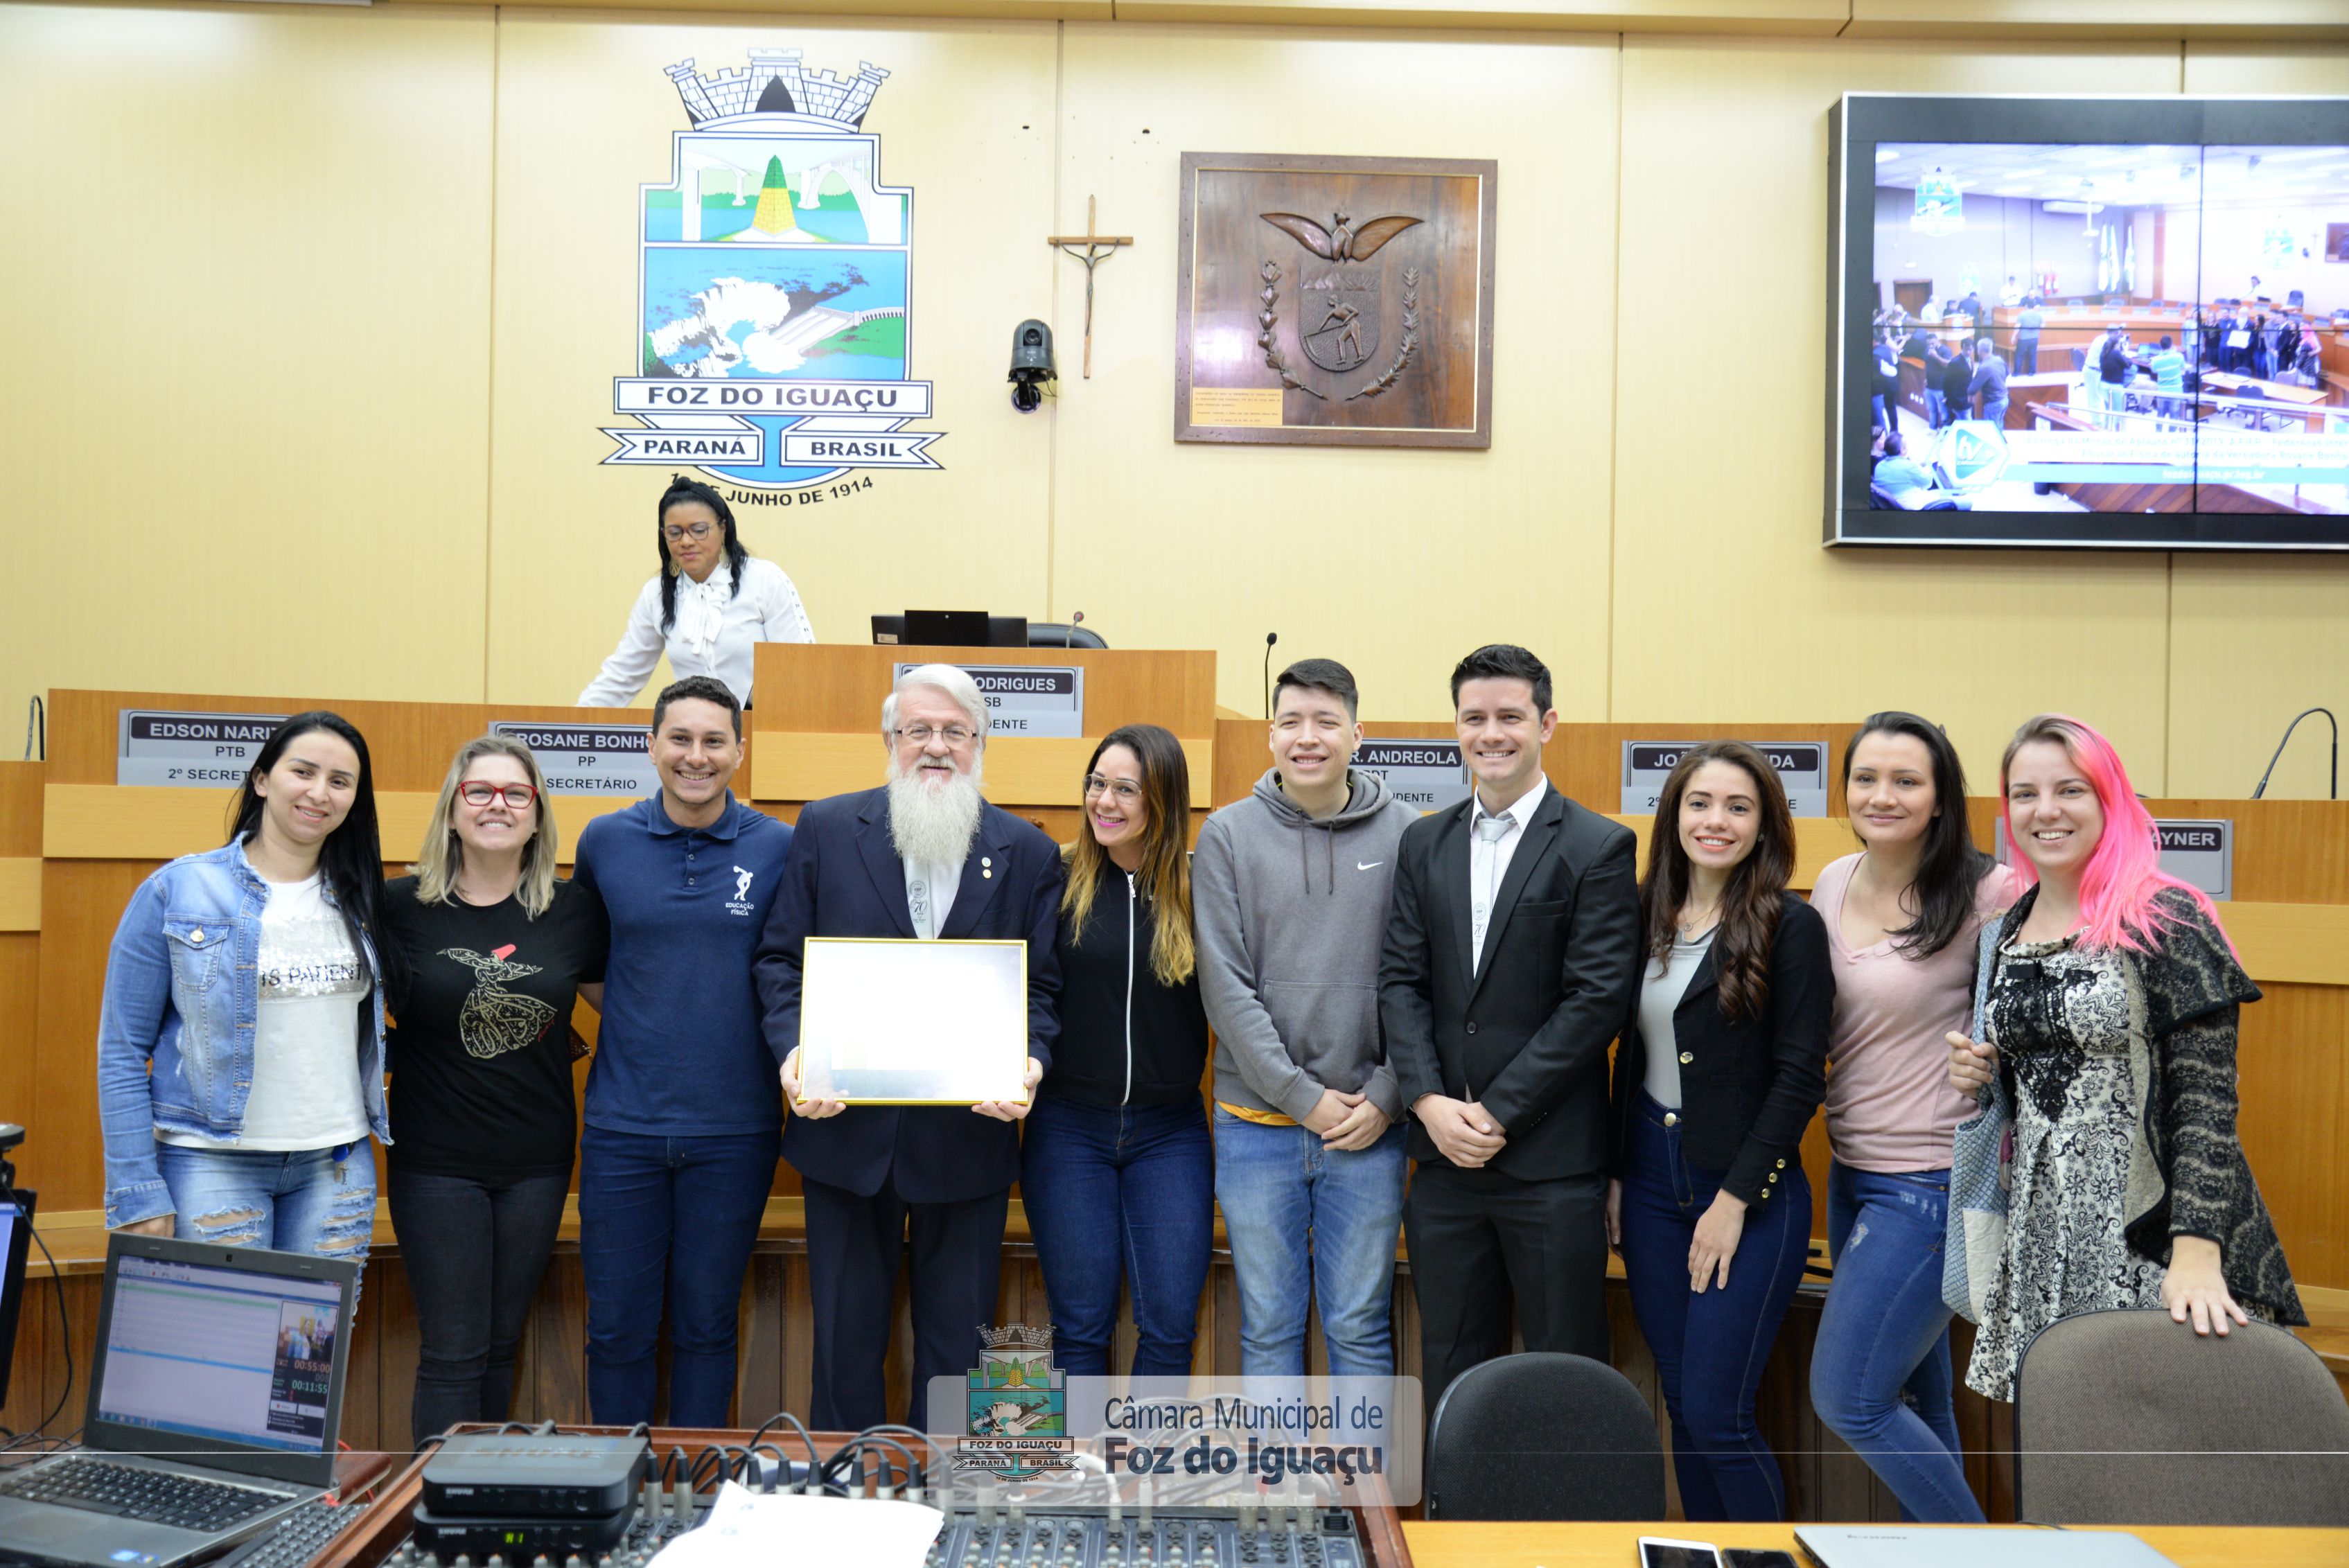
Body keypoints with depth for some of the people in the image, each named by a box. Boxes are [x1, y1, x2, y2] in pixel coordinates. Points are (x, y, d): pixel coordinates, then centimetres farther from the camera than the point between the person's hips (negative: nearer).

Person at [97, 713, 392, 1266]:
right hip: (213, 1162, -3)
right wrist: (138, 1192, -8)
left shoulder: (360, 899, 6)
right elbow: (122, 1049, -4)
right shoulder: (176, 890, -4)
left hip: (337, 1164, 4)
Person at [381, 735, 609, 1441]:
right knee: (452, 1354, 2)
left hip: (537, 1162, 2)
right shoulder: (400, 907, -6)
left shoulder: (574, 910, 0)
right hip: (436, 1162, -2)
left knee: (500, 1347, 15)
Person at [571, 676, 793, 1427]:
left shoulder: (779, 846, -2)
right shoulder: (606, 840, 2)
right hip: (623, 1125, 1)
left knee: (705, 1325, 11)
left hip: (734, 1130, -1)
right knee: (617, 1328, 8)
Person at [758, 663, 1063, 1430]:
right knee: (845, 1330, 13)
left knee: (955, 1336, 11)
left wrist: (1028, 1064, -17)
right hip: (845, 1128, 0)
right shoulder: (826, 829, 2)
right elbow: (780, 957, 2)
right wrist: (794, 1053, -13)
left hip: (970, 1137, 0)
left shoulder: (1029, 854, 2)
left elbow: (1042, 987, 2)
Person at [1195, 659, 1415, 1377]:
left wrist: (1385, 1098, -8)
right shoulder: (1228, 834, 1)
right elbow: (1226, 987, -5)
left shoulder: (1404, 833, 2)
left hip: (1369, 1127, 0)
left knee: (1361, 1326, 8)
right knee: (1268, 1326, 10)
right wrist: (1303, 1096, -10)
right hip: (1258, 1122, 0)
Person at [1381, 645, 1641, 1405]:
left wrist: (1499, 1112, -13)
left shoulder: (1599, 848, -4)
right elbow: (1402, 980, 6)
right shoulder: (1424, 844, 11)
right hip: (1444, 1153, 4)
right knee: (1451, 1374, 14)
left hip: (1551, 1159, -4)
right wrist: (1429, 1101, -8)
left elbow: (1599, 999, -10)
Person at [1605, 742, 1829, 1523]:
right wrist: (1615, 1175, 9)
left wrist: (1735, 1199, -13)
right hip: (1650, 1185, 5)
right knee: (1680, 1404, 12)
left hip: (1750, 1196, -5)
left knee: (1716, 1415, -4)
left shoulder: (1791, 926, -8)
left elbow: (1800, 1076, -11)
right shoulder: (1648, 917, 8)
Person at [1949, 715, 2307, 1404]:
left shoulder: (2166, 920, -8)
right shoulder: (2006, 936, 10)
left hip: (2151, 1241, -5)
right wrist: (1978, 1075, 0)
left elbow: (2207, 1099, -13)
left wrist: (2197, 1252, -22)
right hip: (2043, 1240, 5)